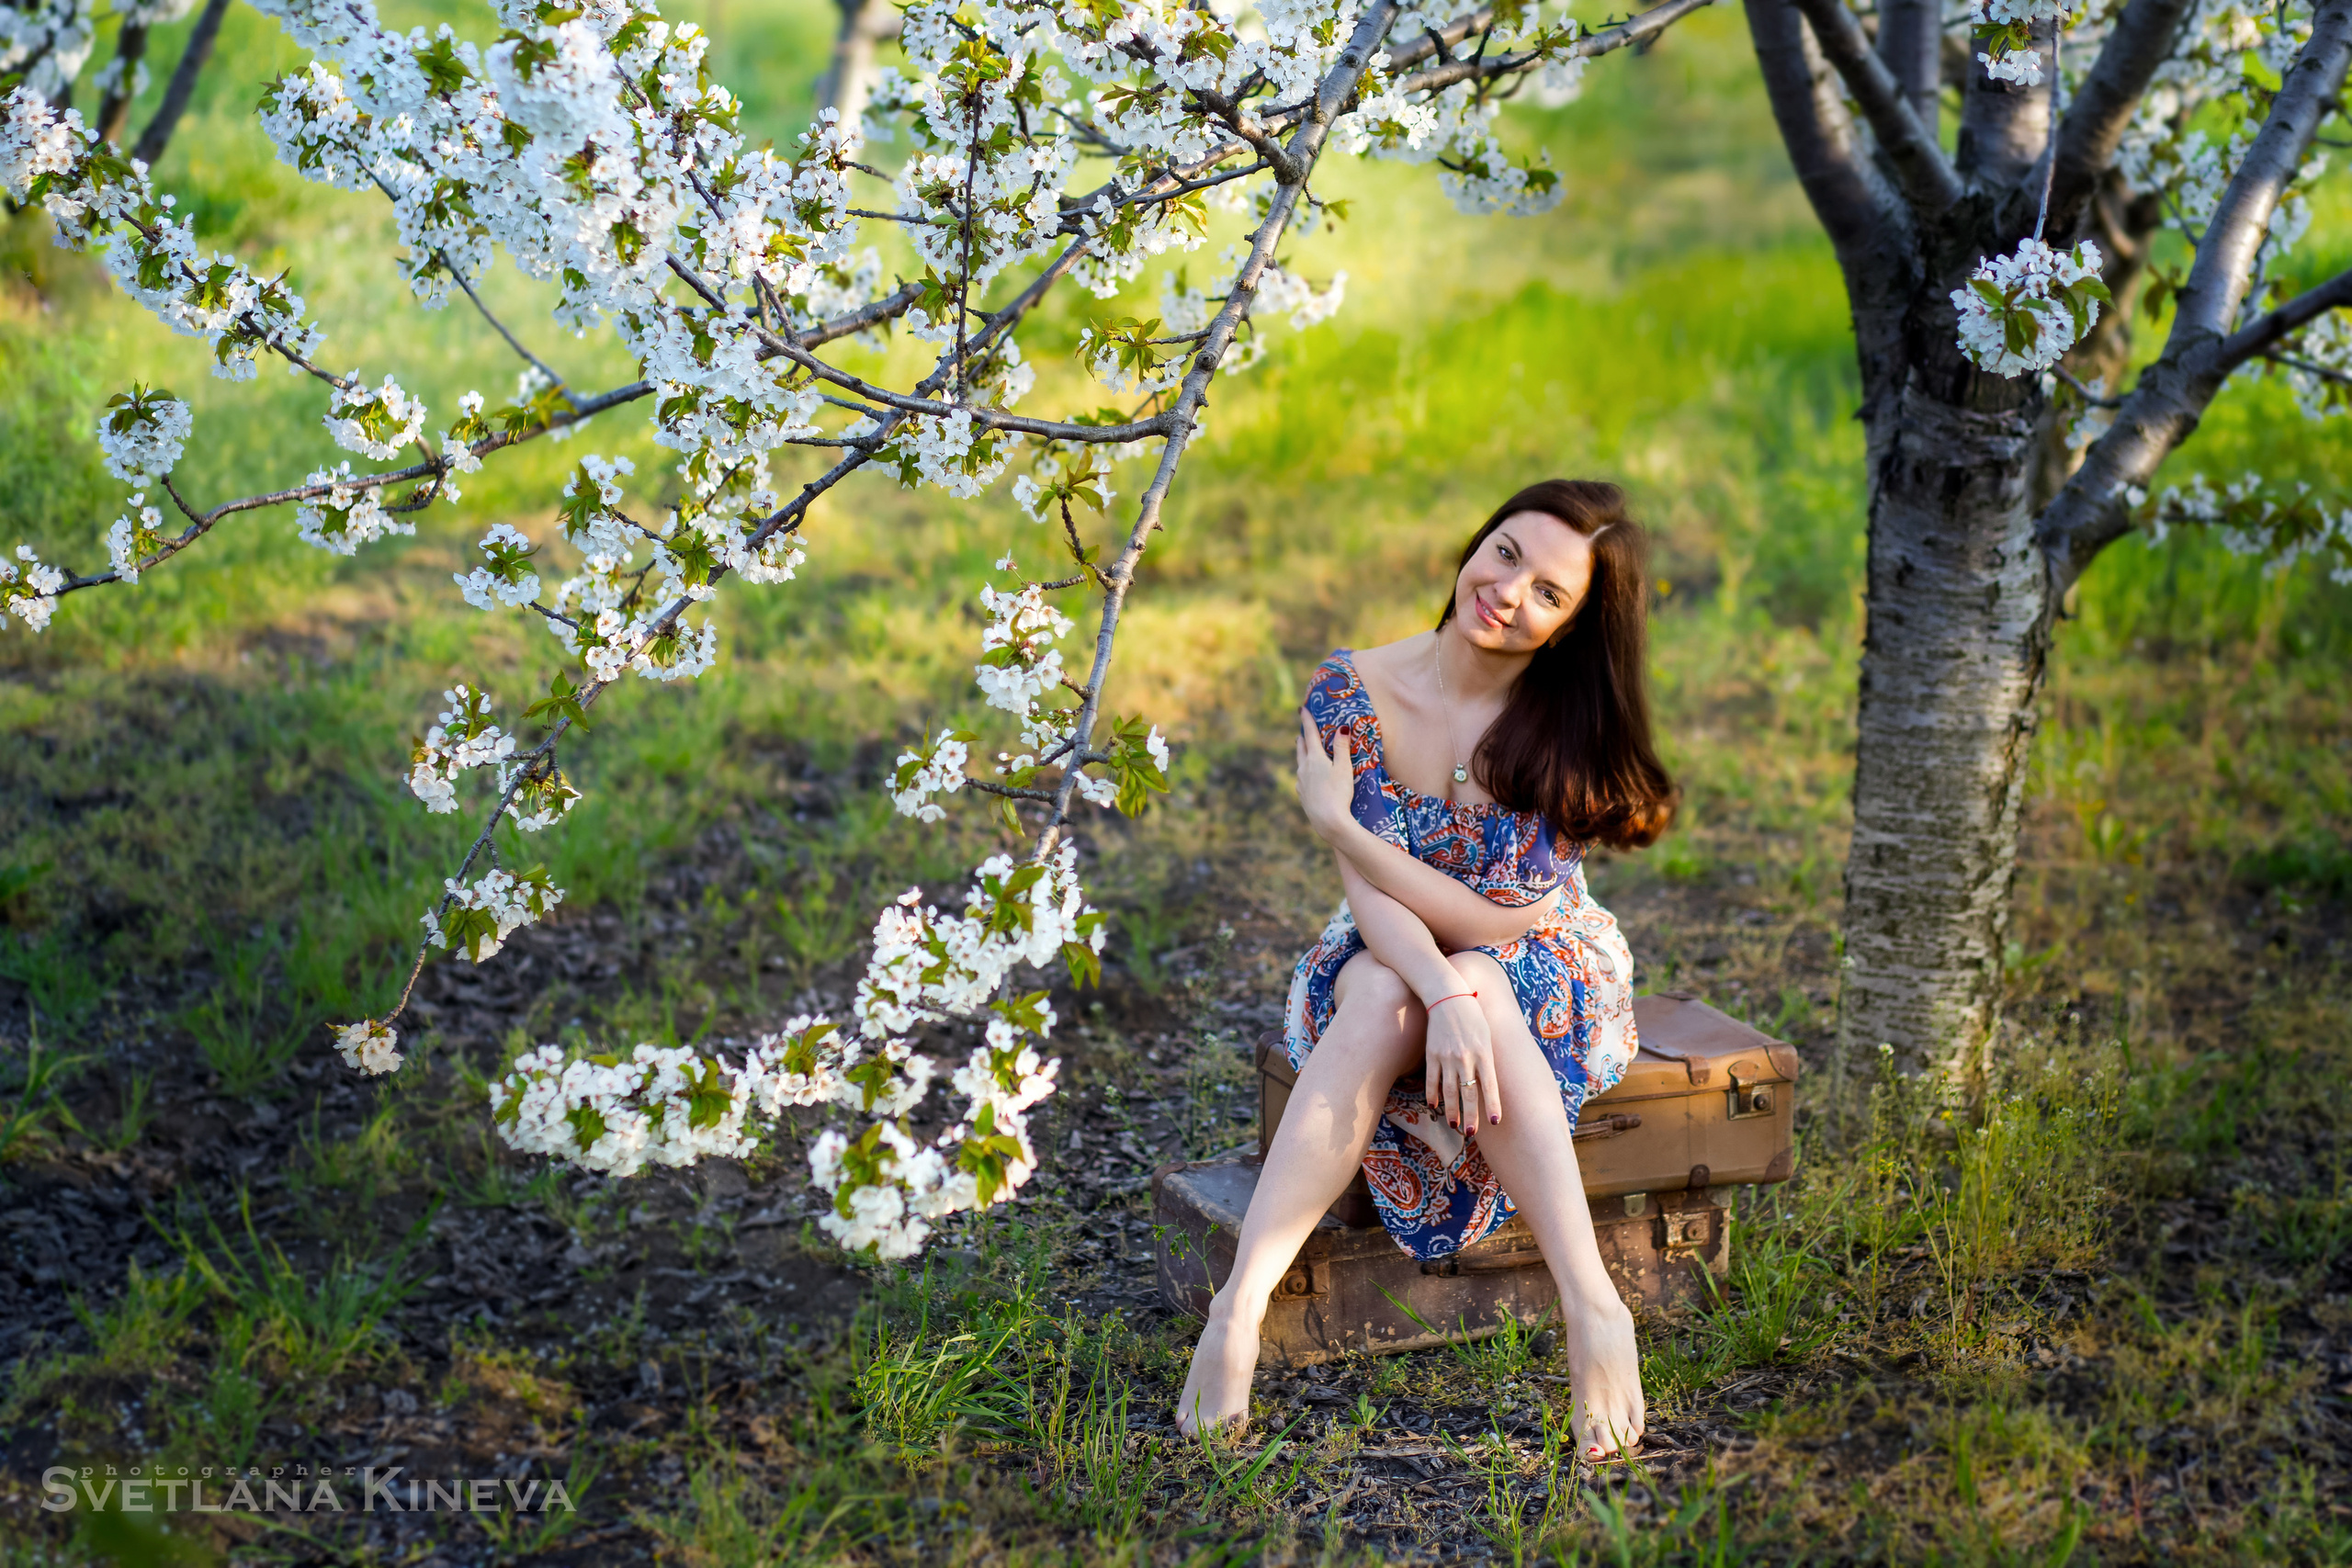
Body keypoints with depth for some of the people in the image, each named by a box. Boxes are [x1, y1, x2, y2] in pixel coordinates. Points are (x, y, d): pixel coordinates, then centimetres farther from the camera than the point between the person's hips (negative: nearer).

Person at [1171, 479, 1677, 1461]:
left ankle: (1589, 1305, -39)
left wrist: (1337, 822, -20)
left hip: (1548, 978, -1)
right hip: (1383, 962, 1)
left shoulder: (1569, 728, -15)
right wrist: (1445, 992, -39)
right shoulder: (1352, 693, -11)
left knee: (1484, 992, -36)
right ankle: (1241, 1307, -43)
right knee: (1382, 1002, -35)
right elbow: (1371, 899, -19)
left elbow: (1498, 920, -21)